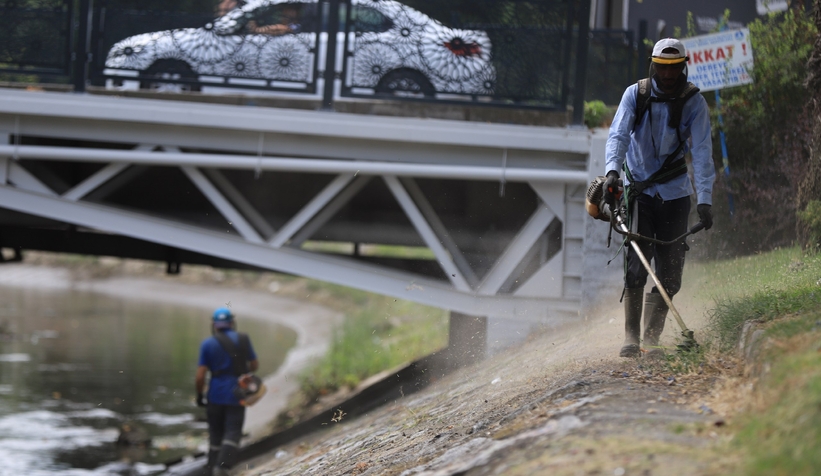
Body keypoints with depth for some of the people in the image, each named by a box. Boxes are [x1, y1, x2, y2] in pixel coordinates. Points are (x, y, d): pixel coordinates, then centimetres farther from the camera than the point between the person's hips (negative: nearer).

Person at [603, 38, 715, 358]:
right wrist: (612, 171, -35)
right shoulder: (635, 95, -6)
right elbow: (618, 135, -16)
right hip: (638, 189, -1)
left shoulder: (694, 103, -7)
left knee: (669, 273, -2)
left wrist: (704, 200, -25)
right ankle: (631, 336, -6)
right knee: (636, 266, -14)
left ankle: (652, 338, 8)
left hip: (675, 193, 1)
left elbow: (702, 152, -14)